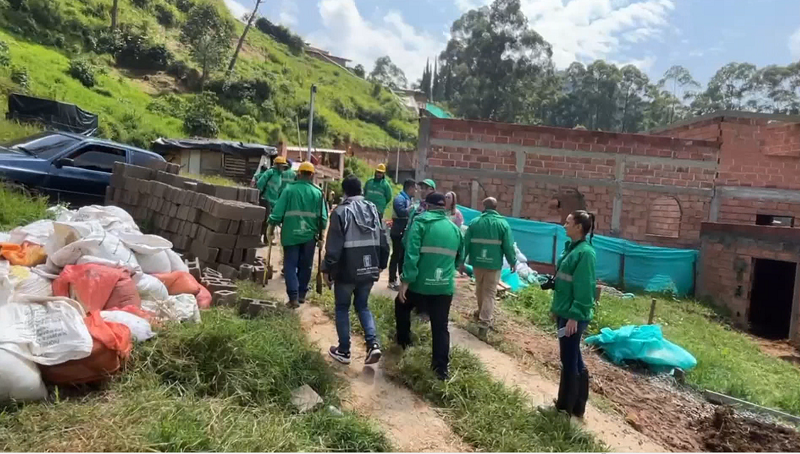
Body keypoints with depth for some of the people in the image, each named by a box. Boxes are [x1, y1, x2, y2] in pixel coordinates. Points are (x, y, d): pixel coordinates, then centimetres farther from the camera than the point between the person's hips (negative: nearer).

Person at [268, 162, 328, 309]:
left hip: (291, 234, -2)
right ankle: (302, 294, 23)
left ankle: (293, 297, -5)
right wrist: (320, 233, 12)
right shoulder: (318, 192, 0)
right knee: (305, 266, 15)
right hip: (309, 235, 2)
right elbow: (323, 217, 0)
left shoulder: (289, 189, -3)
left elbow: (278, 212, -4)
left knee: (290, 265, 4)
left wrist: (271, 229, 6)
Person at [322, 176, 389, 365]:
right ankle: (373, 344, 3)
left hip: (347, 270, -5)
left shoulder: (341, 212, -11)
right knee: (362, 306, 19)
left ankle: (344, 351, 18)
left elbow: (333, 246, -15)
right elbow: (383, 241, 9)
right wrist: (381, 265, 19)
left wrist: (327, 268, -5)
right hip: (369, 269, 5)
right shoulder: (373, 210, 7)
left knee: (342, 308, 12)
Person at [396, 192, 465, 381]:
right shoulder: (454, 228, 10)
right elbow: (460, 259, 20)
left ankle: (403, 340, 38)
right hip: (445, 287, 3)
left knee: (401, 305, 27)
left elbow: (412, 254, -16)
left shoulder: (421, 223, -5)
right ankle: (441, 368, 8)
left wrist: (405, 280, -16)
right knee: (440, 327, 10)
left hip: (420, 283, -3)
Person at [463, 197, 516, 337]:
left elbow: (466, 243, 2)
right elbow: (508, 246, -6)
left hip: (477, 262, 3)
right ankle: (484, 323, -7)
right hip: (494, 264, -3)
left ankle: (481, 312, 44)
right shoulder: (503, 223, -5)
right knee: (489, 293, 0)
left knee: (480, 289, 23)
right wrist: (513, 262, 7)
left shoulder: (474, 222, 0)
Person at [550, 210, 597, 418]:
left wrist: (574, 316, -21)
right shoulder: (571, 248, 10)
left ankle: (566, 406, 16)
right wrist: (556, 307, 19)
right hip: (564, 312, 9)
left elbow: (584, 288, -20)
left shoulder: (585, 253, -18)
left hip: (573, 316, -9)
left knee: (569, 360, 3)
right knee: (573, 358, 17)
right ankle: (575, 404, 28)